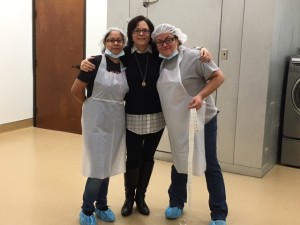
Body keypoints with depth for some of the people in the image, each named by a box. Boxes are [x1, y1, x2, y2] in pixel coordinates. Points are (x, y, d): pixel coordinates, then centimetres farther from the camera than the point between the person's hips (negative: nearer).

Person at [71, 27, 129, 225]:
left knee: (108, 165, 13)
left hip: (117, 120, 5)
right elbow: (76, 90, -8)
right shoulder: (96, 62, -11)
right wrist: (92, 105, 4)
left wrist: (115, 106, 5)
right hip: (97, 120, -5)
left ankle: (102, 206, 29)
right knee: (98, 166, -4)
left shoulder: (126, 66, 5)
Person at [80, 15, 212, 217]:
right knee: (132, 159, 7)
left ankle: (141, 197, 36)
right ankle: (129, 198, 32)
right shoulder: (123, 55, -7)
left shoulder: (160, 54, -5)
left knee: (148, 157, 16)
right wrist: (86, 63, -19)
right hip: (132, 118, -1)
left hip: (156, 117, 2)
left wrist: (202, 51, -12)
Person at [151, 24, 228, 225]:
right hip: (177, 123, 6)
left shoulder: (193, 57, -15)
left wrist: (200, 96, -26)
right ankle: (176, 203, 36)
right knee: (179, 162, 18)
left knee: (210, 165, 3)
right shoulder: (160, 63, 3)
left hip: (202, 120, -5)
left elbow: (218, 77, -15)